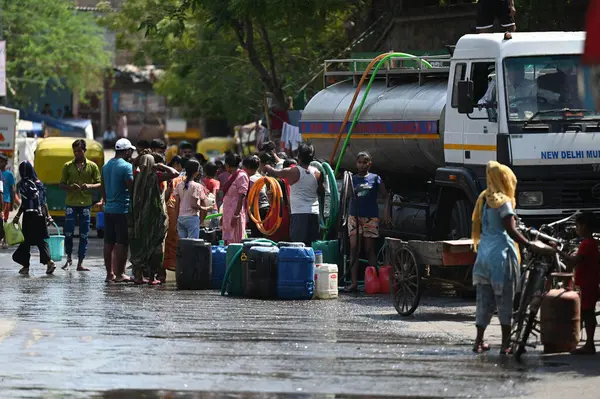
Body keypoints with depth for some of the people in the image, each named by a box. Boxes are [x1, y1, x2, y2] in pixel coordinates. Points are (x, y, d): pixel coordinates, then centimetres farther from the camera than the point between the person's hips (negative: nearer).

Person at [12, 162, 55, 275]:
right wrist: (48, 216, 17)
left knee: (26, 241, 5)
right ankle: (49, 261, -10)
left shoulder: (23, 184, -9)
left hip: (29, 216, -5)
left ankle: (25, 266, 9)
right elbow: (44, 202, 10)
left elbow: (24, 203, -12)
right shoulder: (39, 183, 7)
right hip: (40, 215, 5)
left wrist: (17, 217, -8)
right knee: (41, 240, 7)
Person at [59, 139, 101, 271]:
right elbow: (61, 184, 9)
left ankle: (80, 263, 6)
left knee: (84, 235, 1)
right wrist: (70, 187, -12)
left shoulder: (92, 166, 4)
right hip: (71, 203, 0)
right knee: (68, 232, -4)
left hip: (85, 204, 0)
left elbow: (99, 184, 6)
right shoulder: (68, 166, 6)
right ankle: (69, 259, 16)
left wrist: (89, 186, -14)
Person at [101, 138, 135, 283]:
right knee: (122, 243, -3)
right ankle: (119, 274, -2)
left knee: (109, 242, 8)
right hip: (123, 210, -7)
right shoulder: (126, 167, -12)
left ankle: (109, 273, 11)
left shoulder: (106, 166, 11)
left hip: (108, 209, 7)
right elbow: (131, 188, -14)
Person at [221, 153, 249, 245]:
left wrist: (236, 215, -23)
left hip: (236, 214, -9)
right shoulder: (232, 176, 17)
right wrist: (223, 216, 21)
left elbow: (241, 197, -17)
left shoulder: (241, 176, -11)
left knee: (236, 241, -10)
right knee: (227, 242, 7)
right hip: (228, 214, 9)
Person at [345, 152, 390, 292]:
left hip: (371, 217, -1)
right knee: (354, 249, -4)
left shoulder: (375, 179, 4)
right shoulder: (352, 179, 9)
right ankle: (354, 283, -6)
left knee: (370, 249, 2)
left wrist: (386, 212, -6)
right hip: (354, 216, 1)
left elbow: (385, 196, 6)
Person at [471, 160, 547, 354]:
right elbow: (511, 230, -18)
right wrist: (530, 245, -17)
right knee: (504, 299, -2)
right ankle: (506, 343, -2)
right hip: (501, 254, -7)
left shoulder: (483, 199, 12)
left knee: (484, 299, 11)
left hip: (483, 253, 7)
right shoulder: (503, 202, -11)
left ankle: (479, 341, 12)